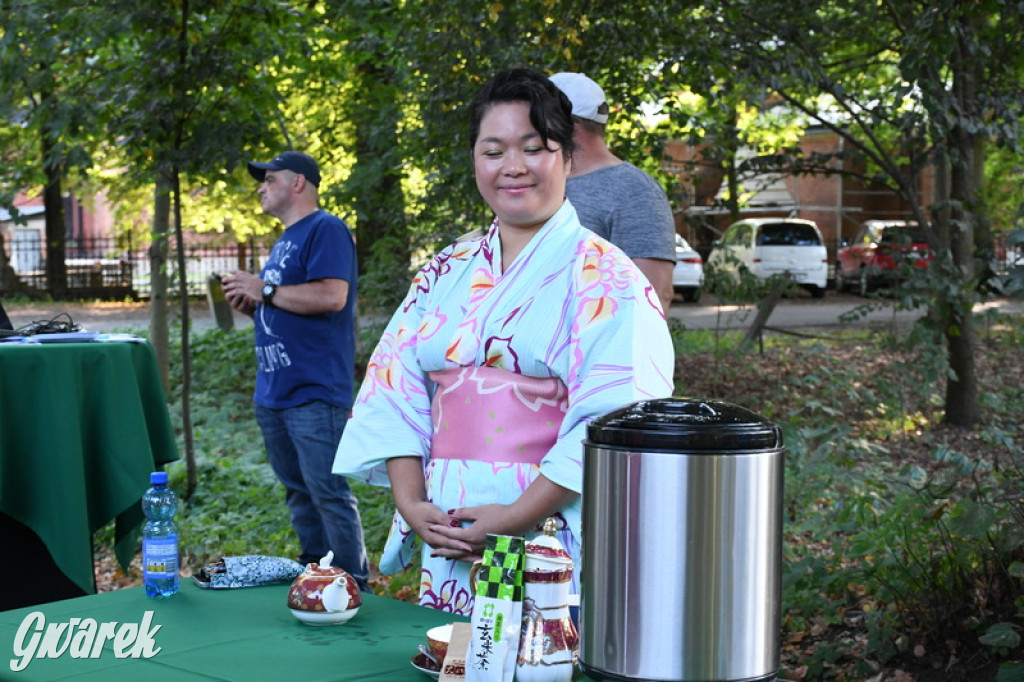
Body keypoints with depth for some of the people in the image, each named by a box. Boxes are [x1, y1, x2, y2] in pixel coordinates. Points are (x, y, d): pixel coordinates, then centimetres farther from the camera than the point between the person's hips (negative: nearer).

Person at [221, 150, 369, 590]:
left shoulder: (326, 230, -9)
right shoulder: (285, 241, 21)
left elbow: (331, 296, -23)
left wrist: (265, 290, -14)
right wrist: (250, 305, 8)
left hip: (314, 393, -10)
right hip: (273, 391, 10)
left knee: (328, 492, -8)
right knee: (298, 492, 14)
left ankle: (354, 586, -2)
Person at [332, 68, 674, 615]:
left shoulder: (600, 277, -4)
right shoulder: (445, 274, 13)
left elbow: (606, 426, -13)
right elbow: (396, 393, 9)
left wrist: (515, 518, -18)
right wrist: (411, 504, -5)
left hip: (553, 544, -4)